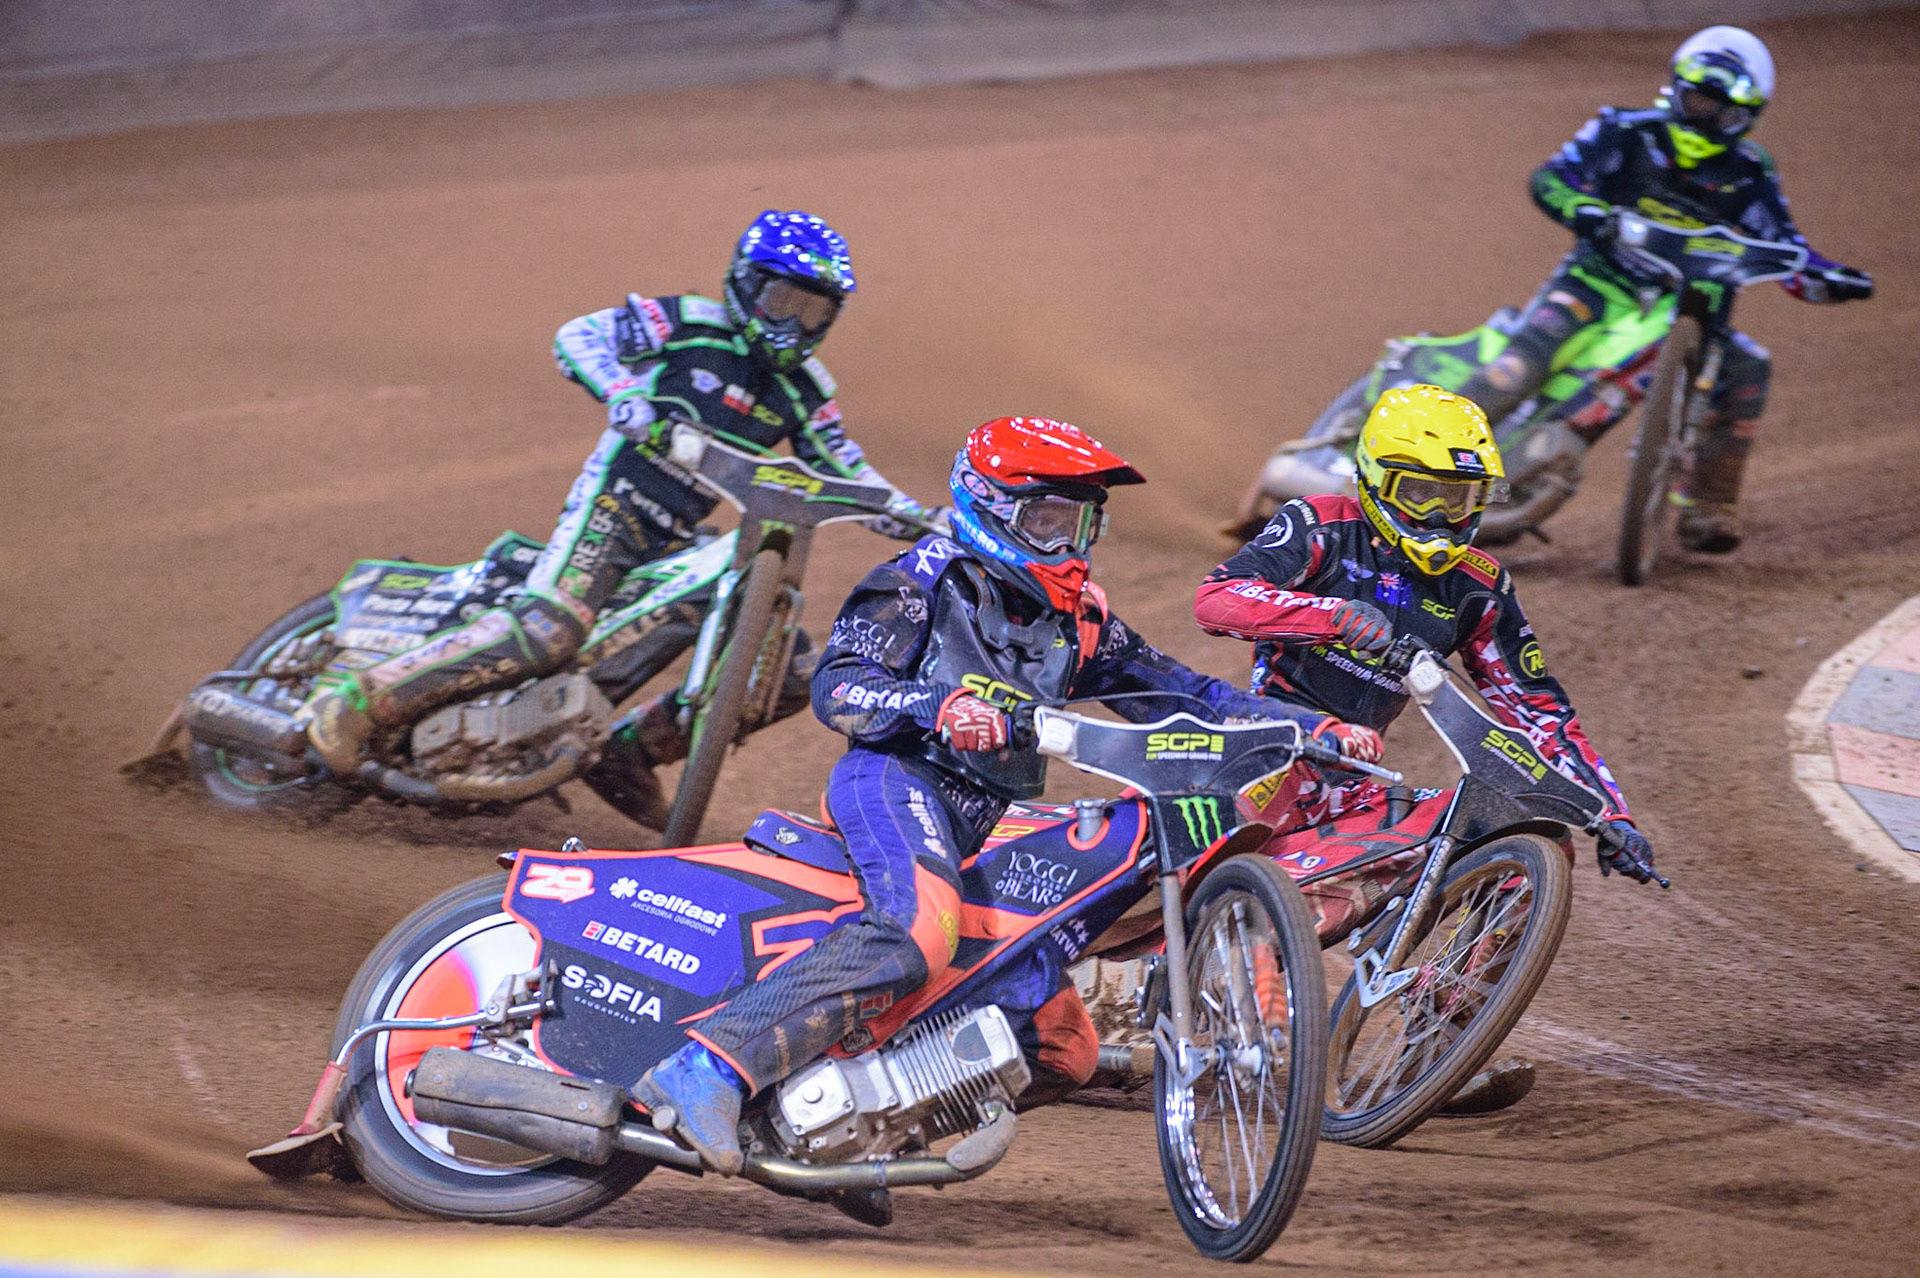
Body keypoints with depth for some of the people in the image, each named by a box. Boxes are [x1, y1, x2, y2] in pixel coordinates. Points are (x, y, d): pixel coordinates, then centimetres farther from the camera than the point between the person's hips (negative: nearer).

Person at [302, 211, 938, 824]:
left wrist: (918, 519, 0)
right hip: (612, 504, -7)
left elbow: (847, 475, 16)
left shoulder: (803, 390, 12)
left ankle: (630, 747, 7)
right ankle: (358, 700, -29)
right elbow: (577, 336, -9)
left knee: (793, 670, 0)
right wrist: (621, 391, -28)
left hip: (678, 542, 7)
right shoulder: (690, 326, -4)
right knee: (551, 631, -32)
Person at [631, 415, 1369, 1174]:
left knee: (1067, 1050, 3)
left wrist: (1312, 728, 9)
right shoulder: (928, 580, 2)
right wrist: (940, 706, -26)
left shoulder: (1079, 620, 22)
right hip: (894, 779, -8)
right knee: (916, 935, -39)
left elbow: (1174, 692, 20)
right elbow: (835, 686, -8)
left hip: (973, 838, 8)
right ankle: (709, 1071, -48)